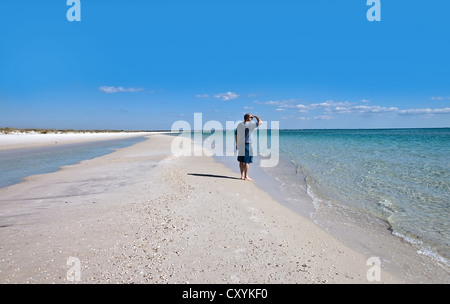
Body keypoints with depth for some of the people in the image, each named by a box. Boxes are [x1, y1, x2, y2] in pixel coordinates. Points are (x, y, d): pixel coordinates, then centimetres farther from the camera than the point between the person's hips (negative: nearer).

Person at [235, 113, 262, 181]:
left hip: (240, 145, 7)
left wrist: (237, 144, 19)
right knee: (247, 161, -2)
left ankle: (242, 175, 17)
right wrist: (255, 116, 12)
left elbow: (236, 134, 12)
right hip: (247, 145, -7)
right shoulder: (251, 124, -10)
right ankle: (246, 177, 0)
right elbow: (260, 122, -2)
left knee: (241, 161, 11)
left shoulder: (239, 125, 10)